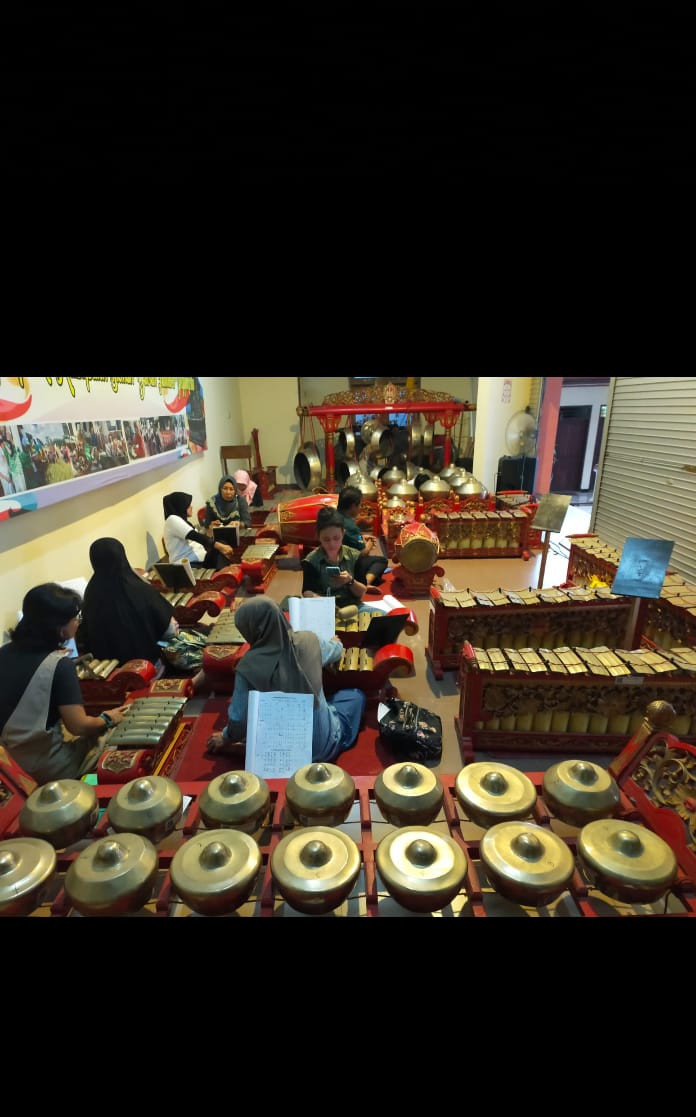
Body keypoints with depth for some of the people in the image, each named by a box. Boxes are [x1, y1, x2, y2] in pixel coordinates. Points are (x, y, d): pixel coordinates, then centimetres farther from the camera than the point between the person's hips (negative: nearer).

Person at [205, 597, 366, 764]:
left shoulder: (248, 666, -23)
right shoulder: (309, 641, -14)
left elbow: (239, 719, -15)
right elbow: (336, 652, 10)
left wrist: (225, 738, 9)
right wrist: (335, 642, 35)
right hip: (324, 745, 1)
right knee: (356, 694, 25)